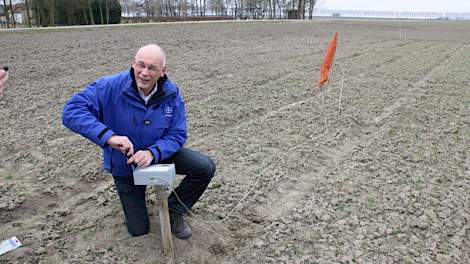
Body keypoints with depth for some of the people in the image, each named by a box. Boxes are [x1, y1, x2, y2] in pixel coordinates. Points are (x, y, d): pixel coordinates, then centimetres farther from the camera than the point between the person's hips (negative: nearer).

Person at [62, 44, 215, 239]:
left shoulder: (172, 94, -19)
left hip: (158, 155, 2)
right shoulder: (110, 87, -27)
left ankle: (174, 210, 6)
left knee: (205, 168, -19)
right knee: (139, 230, 7)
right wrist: (109, 136, -48)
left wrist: (152, 153, -38)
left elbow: (177, 135, -18)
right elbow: (72, 111, -34)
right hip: (124, 165, -2)